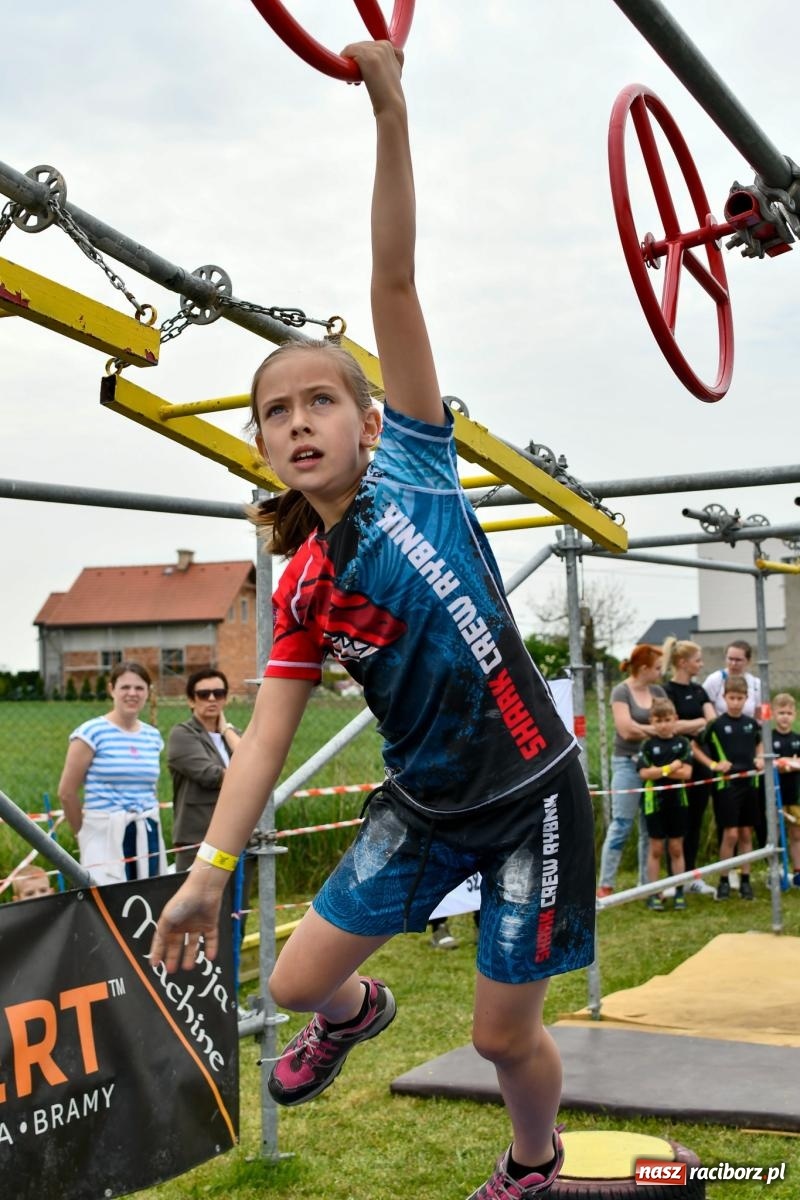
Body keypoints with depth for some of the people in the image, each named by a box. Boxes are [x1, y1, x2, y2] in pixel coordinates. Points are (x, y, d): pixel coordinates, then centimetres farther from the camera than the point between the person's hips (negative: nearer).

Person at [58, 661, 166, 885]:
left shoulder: (153, 736, 11)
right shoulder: (92, 733, -5)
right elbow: (67, 793, -2)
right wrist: (87, 831, 8)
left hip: (148, 836, 5)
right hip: (106, 836, -5)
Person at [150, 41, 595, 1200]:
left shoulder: (414, 465, -11)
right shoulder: (302, 589, -2)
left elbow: (394, 284, -18)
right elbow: (267, 733, -4)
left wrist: (390, 112, -22)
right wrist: (207, 870, -12)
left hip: (531, 797, -4)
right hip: (423, 807, 4)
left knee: (504, 1037, 6)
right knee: (297, 980, 7)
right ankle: (357, 1012, 45)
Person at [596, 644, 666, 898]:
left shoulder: (657, 692, 11)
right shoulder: (621, 692, -6)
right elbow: (626, 730, -14)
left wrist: (640, 728, -12)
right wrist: (655, 729, -5)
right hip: (627, 763, -6)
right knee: (621, 825, -6)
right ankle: (605, 885, 0)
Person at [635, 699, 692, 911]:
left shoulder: (682, 743, 1)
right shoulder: (648, 745, -2)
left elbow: (686, 772, -9)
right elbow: (644, 773, -12)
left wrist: (658, 770, -14)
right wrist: (670, 768, -14)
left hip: (677, 801, 1)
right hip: (654, 801, -1)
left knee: (676, 848, 7)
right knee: (656, 848, 5)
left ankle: (679, 892, 14)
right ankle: (653, 893, 10)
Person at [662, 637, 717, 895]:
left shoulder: (699, 690, 13)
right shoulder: (667, 691, -9)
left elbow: (714, 719, 2)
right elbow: (672, 725, -19)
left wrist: (689, 727, -15)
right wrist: (702, 721, -7)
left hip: (700, 761, 7)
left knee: (696, 820, 10)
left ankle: (692, 876, 18)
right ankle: (675, 878, 7)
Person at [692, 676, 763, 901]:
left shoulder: (752, 724, 6)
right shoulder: (716, 724, -7)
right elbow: (694, 746, 0)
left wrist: (760, 758, 6)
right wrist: (713, 764, -10)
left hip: (749, 783, 4)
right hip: (726, 784, -4)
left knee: (746, 833, 8)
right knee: (730, 833, -6)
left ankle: (745, 880, 17)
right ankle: (724, 881, 7)